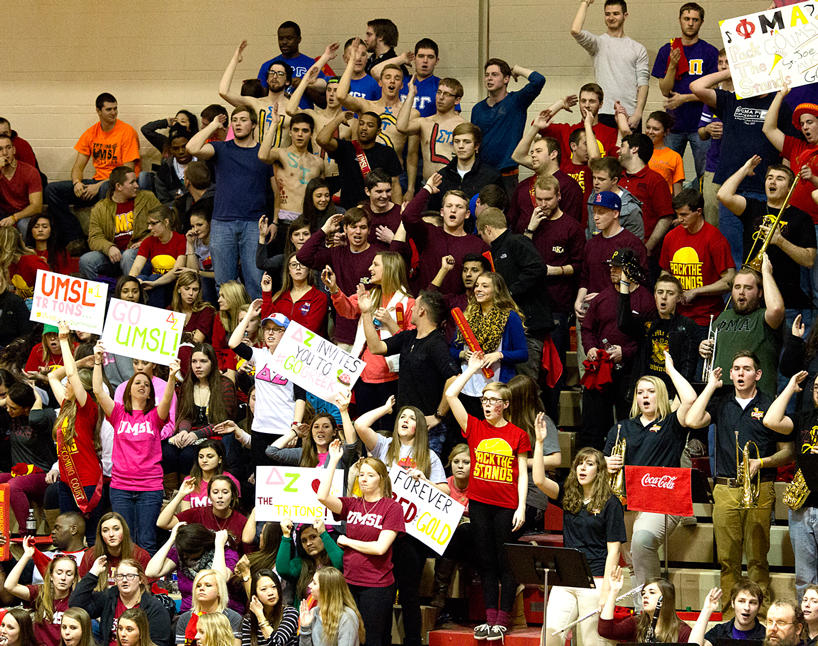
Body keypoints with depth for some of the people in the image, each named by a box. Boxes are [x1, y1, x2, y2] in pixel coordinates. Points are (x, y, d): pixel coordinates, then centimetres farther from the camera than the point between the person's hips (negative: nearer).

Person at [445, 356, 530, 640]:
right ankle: (490, 617, 10)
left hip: (506, 507, -2)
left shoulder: (518, 435, 1)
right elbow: (451, 395, -1)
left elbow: (522, 474, 2)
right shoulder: (474, 428, 5)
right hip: (479, 504, 2)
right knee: (486, 562, 6)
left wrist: (521, 507, -5)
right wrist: (472, 369, 4)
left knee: (505, 563, 1)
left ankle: (503, 619, 5)